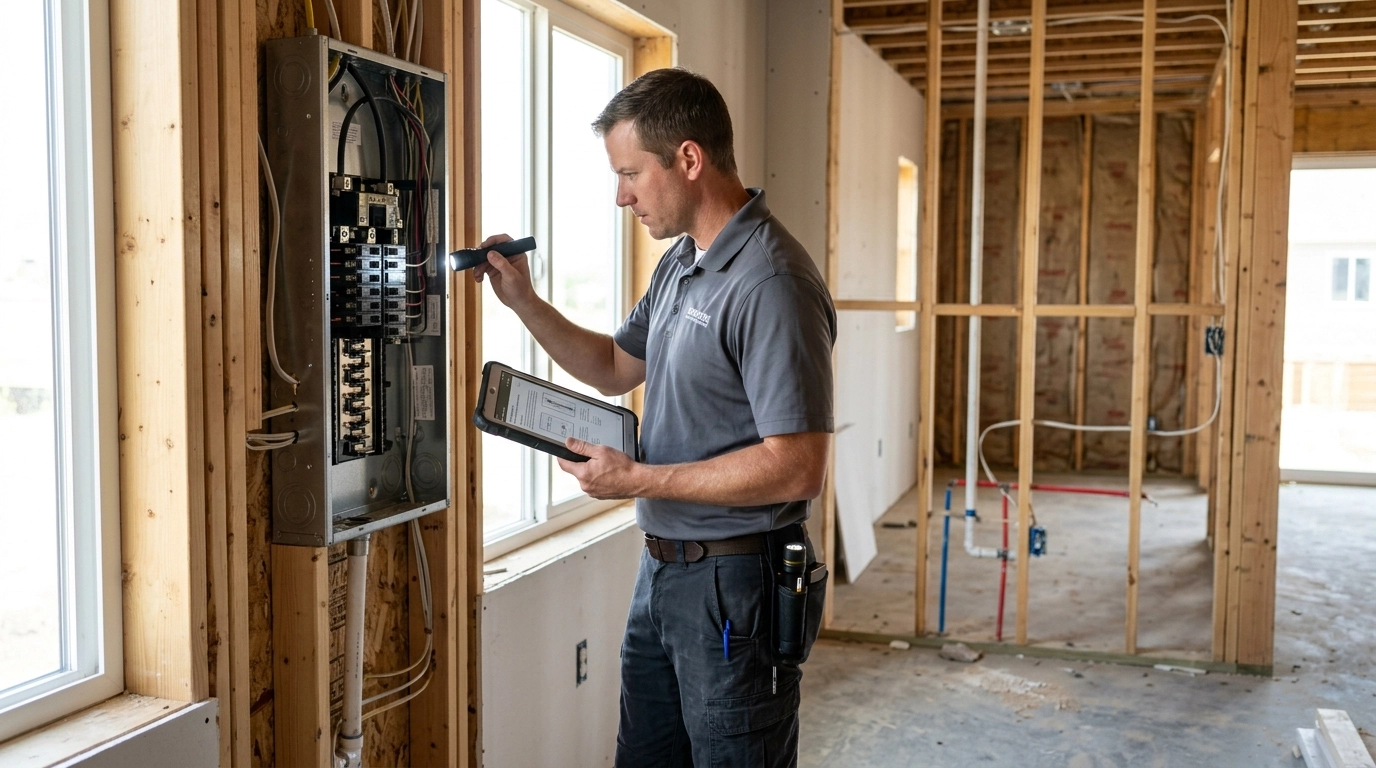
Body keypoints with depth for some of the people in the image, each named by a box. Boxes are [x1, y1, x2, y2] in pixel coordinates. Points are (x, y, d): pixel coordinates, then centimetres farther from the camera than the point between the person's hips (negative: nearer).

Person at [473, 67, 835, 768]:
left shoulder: (772, 284, -22)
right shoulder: (679, 262, 9)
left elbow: (796, 469, -26)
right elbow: (617, 368, 22)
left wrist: (638, 480, -21)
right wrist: (524, 302, 9)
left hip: (733, 582, -9)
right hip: (662, 569, 9)